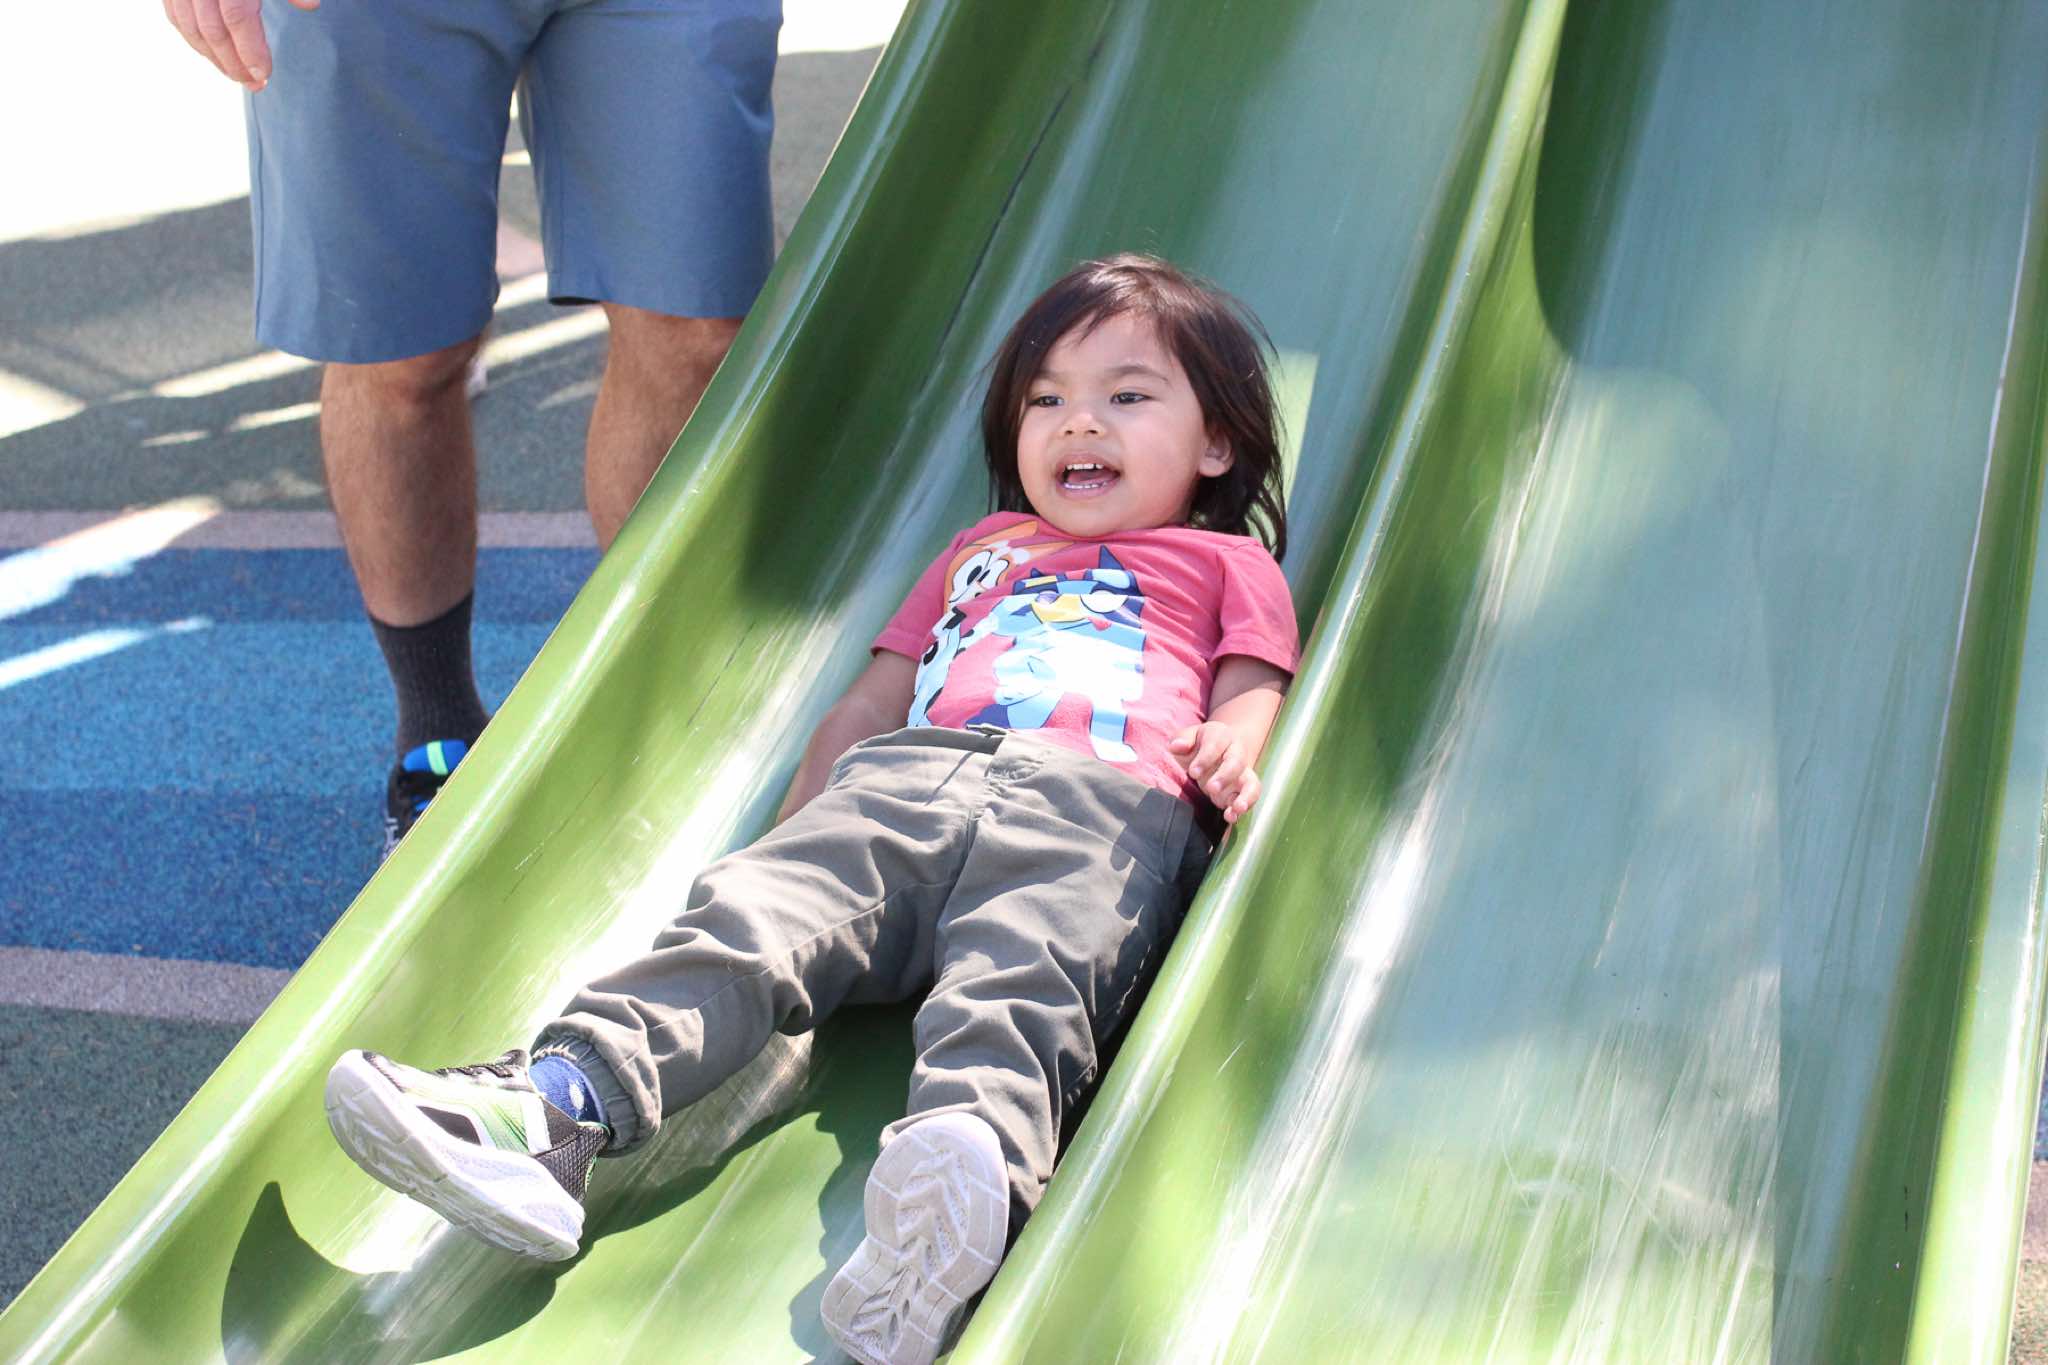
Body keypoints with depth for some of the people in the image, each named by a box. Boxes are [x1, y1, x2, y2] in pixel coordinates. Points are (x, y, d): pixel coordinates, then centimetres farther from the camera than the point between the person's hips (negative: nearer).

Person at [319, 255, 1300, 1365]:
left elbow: (1251, 693, 17)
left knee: (1018, 981, -37)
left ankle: (967, 1171, -67)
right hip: (910, 779, 4)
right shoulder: (980, 550, 43)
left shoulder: (1229, 563, 33)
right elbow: (870, 701, 38)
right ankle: (553, 1106, -45)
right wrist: (795, 828, 22)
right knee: (751, 912, -25)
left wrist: (1232, 750, -8)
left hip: (1103, 804, -4)